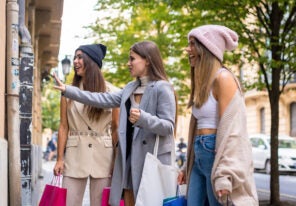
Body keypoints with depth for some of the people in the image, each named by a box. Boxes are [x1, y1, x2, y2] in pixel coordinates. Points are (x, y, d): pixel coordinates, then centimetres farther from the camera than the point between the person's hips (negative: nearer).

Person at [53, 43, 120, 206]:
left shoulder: (111, 92, 3)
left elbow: (116, 128, 3)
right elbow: (63, 127, 5)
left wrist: (117, 160, -2)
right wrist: (60, 158, -1)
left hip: (103, 154, -1)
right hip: (75, 154, 1)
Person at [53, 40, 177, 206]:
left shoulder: (162, 88, -10)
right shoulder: (130, 88, 14)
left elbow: (168, 127, -15)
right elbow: (103, 99, 11)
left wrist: (143, 118, -31)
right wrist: (68, 90, 9)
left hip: (152, 157, -8)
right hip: (130, 156, 8)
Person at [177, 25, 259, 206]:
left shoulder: (222, 78, -9)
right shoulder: (203, 83, 18)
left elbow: (230, 129, -16)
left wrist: (224, 174, -22)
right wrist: (187, 167, 20)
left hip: (216, 155, -8)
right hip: (200, 157, 9)